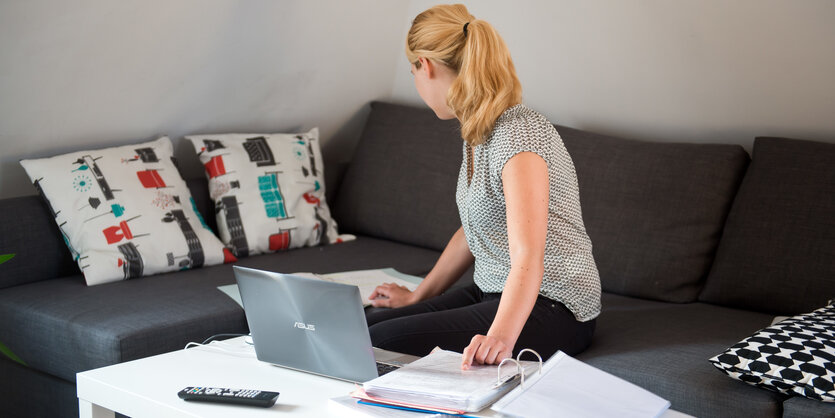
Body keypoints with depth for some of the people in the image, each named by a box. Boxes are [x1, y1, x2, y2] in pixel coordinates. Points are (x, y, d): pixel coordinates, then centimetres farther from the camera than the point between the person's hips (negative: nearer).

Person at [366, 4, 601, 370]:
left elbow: (528, 257, -32)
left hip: (552, 308, -9)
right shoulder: (478, 131, 10)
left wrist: (499, 336, -46)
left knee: (385, 341, -24)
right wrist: (418, 295, 27)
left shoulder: (518, 135, -22)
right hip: (492, 294, 10)